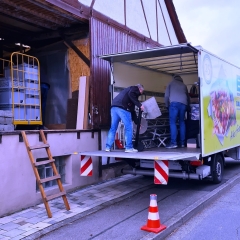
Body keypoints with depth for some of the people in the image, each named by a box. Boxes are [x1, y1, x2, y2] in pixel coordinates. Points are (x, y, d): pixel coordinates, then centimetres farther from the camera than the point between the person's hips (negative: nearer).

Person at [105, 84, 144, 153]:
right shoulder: (135, 89, 14)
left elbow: (132, 110, 33)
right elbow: (131, 94, -14)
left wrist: (137, 122, 32)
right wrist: (139, 105, -8)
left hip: (114, 107, 9)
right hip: (122, 108, -9)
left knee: (113, 128, 12)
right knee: (128, 127, -1)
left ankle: (108, 147, 12)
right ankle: (129, 148, 0)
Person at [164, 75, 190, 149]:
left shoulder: (171, 83, 23)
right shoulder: (184, 85, 31)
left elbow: (166, 96, 12)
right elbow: (188, 97, 27)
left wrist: (167, 105, 20)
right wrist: (187, 107, 33)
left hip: (174, 103, -3)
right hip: (183, 104, 4)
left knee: (172, 122, -6)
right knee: (182, 122, 10)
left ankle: (173, 142, -16)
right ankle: (182, 142, 6)